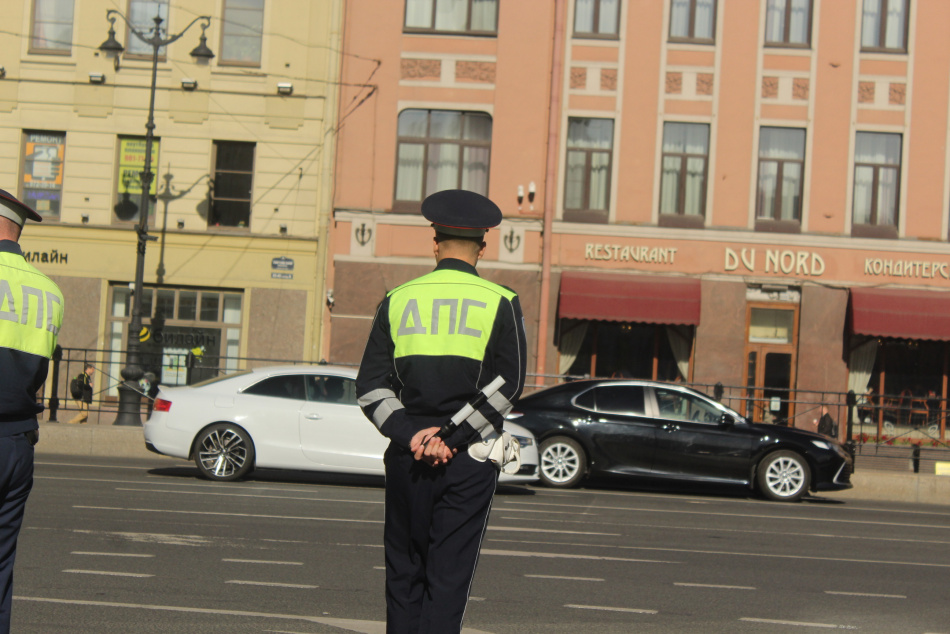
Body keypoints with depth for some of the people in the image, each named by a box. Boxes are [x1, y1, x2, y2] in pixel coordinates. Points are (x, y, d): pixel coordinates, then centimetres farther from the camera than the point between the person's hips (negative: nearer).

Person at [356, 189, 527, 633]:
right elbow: (509, 384, -8)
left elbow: (370, 387, -1)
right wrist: (452, 436, -9)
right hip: (470, 460, -2)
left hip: (407, 454, 2)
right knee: (448, 577, 0)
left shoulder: (397, 301, 6)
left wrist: (411, 436, -9)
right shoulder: (500, 303, 0)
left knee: (404, 573, 11)